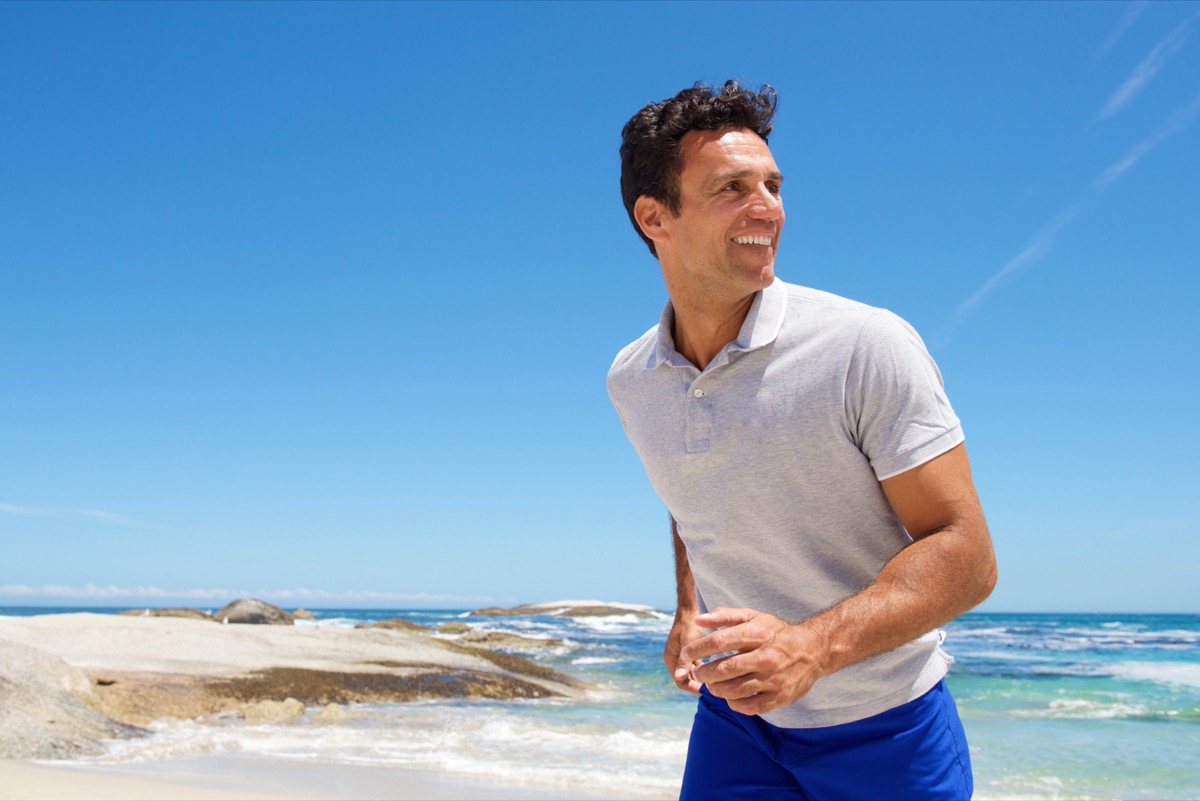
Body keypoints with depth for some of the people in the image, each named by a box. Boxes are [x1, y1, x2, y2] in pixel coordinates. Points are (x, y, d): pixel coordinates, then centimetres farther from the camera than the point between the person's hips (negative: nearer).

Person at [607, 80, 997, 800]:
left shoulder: (869, 348, -20)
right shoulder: (631, 382, -4)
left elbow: (965, 555, -21)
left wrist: (810, 647, -33)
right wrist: (688, 611, 6)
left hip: (884, 731, -3)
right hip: (736, 716, 4)